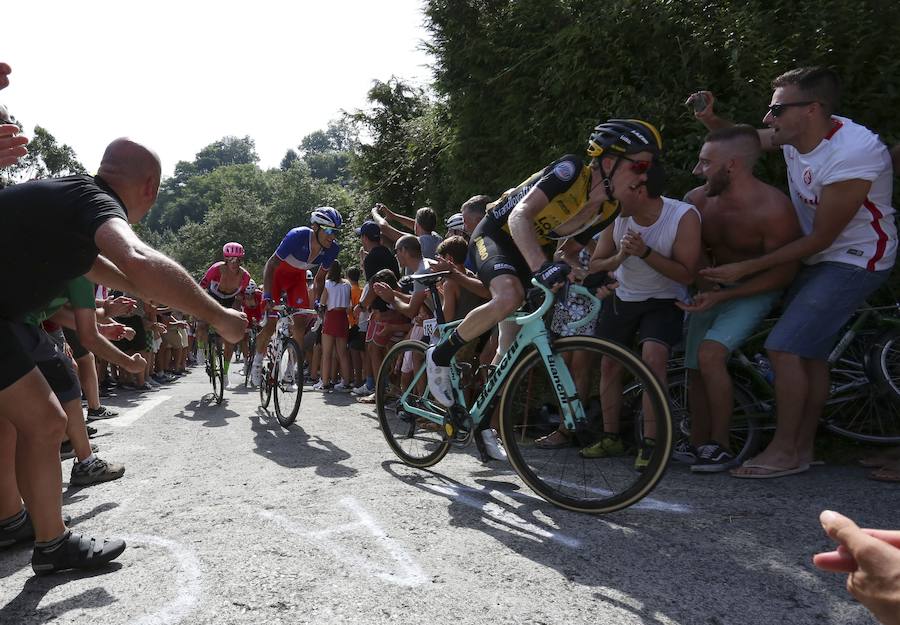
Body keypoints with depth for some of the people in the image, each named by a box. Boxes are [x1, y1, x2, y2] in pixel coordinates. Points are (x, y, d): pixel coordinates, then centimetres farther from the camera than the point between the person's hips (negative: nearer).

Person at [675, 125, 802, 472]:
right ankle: (698, 446, 20)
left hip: (755, 290, -6)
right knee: (695, 366, 3)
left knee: (710, 353, -25)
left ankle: (721, 447, -9)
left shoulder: (773, 209, -25)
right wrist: (704, 285, -11)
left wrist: (721, 296, -26)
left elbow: (783, 272, -19)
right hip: (712, 287, 6)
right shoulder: (697, 200, -9)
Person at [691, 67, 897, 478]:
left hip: (853, 261, -8)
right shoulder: (799, 136, -5)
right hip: (818, 258, 9)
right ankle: (803, 448, 22)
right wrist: (710, 120, -9)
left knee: (784, 347, -17)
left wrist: (747, 268, -23)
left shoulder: (851, 154, -29)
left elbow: (820, 238, -24)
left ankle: (785, 452, -3)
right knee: (810, 352, 11)